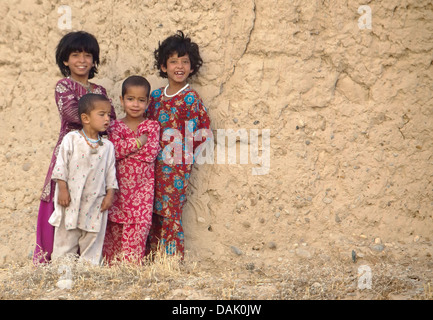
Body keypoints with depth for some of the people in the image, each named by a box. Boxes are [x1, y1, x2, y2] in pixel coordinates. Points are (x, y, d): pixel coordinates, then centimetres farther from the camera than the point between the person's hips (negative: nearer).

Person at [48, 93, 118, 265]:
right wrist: (62, 189, -9)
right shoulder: (71, 139, -3)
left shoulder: (108, 146, 6)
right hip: (71, 200, -3)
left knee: (92, 242, 7)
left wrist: (110, 194, 1)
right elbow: (61, 165, -4)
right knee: (66, 239, 3)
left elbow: (111, 173, 9)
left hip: (96, 203, 3)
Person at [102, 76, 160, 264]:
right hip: (119, 185, 1)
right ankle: (111, 265, 11)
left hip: (143, 187, -1)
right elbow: (114, 151, -12)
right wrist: (139, 141, -15)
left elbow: (152, 152, -9)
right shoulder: (115, 126, 5)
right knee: (114, 227, 3)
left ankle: (131, 263, 0)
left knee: (139, 226, -5)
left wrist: (125, 147, -10)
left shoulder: (152, 126, 5)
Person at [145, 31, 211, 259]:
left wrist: (186, 155, -5)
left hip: (177, 166, -5)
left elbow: (204, 129, -7)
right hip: (154, 165, 6)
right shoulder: (156, 96, 10)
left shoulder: (190, 98, -7)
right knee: (153, 214, 8)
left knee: (171, 215, -6)